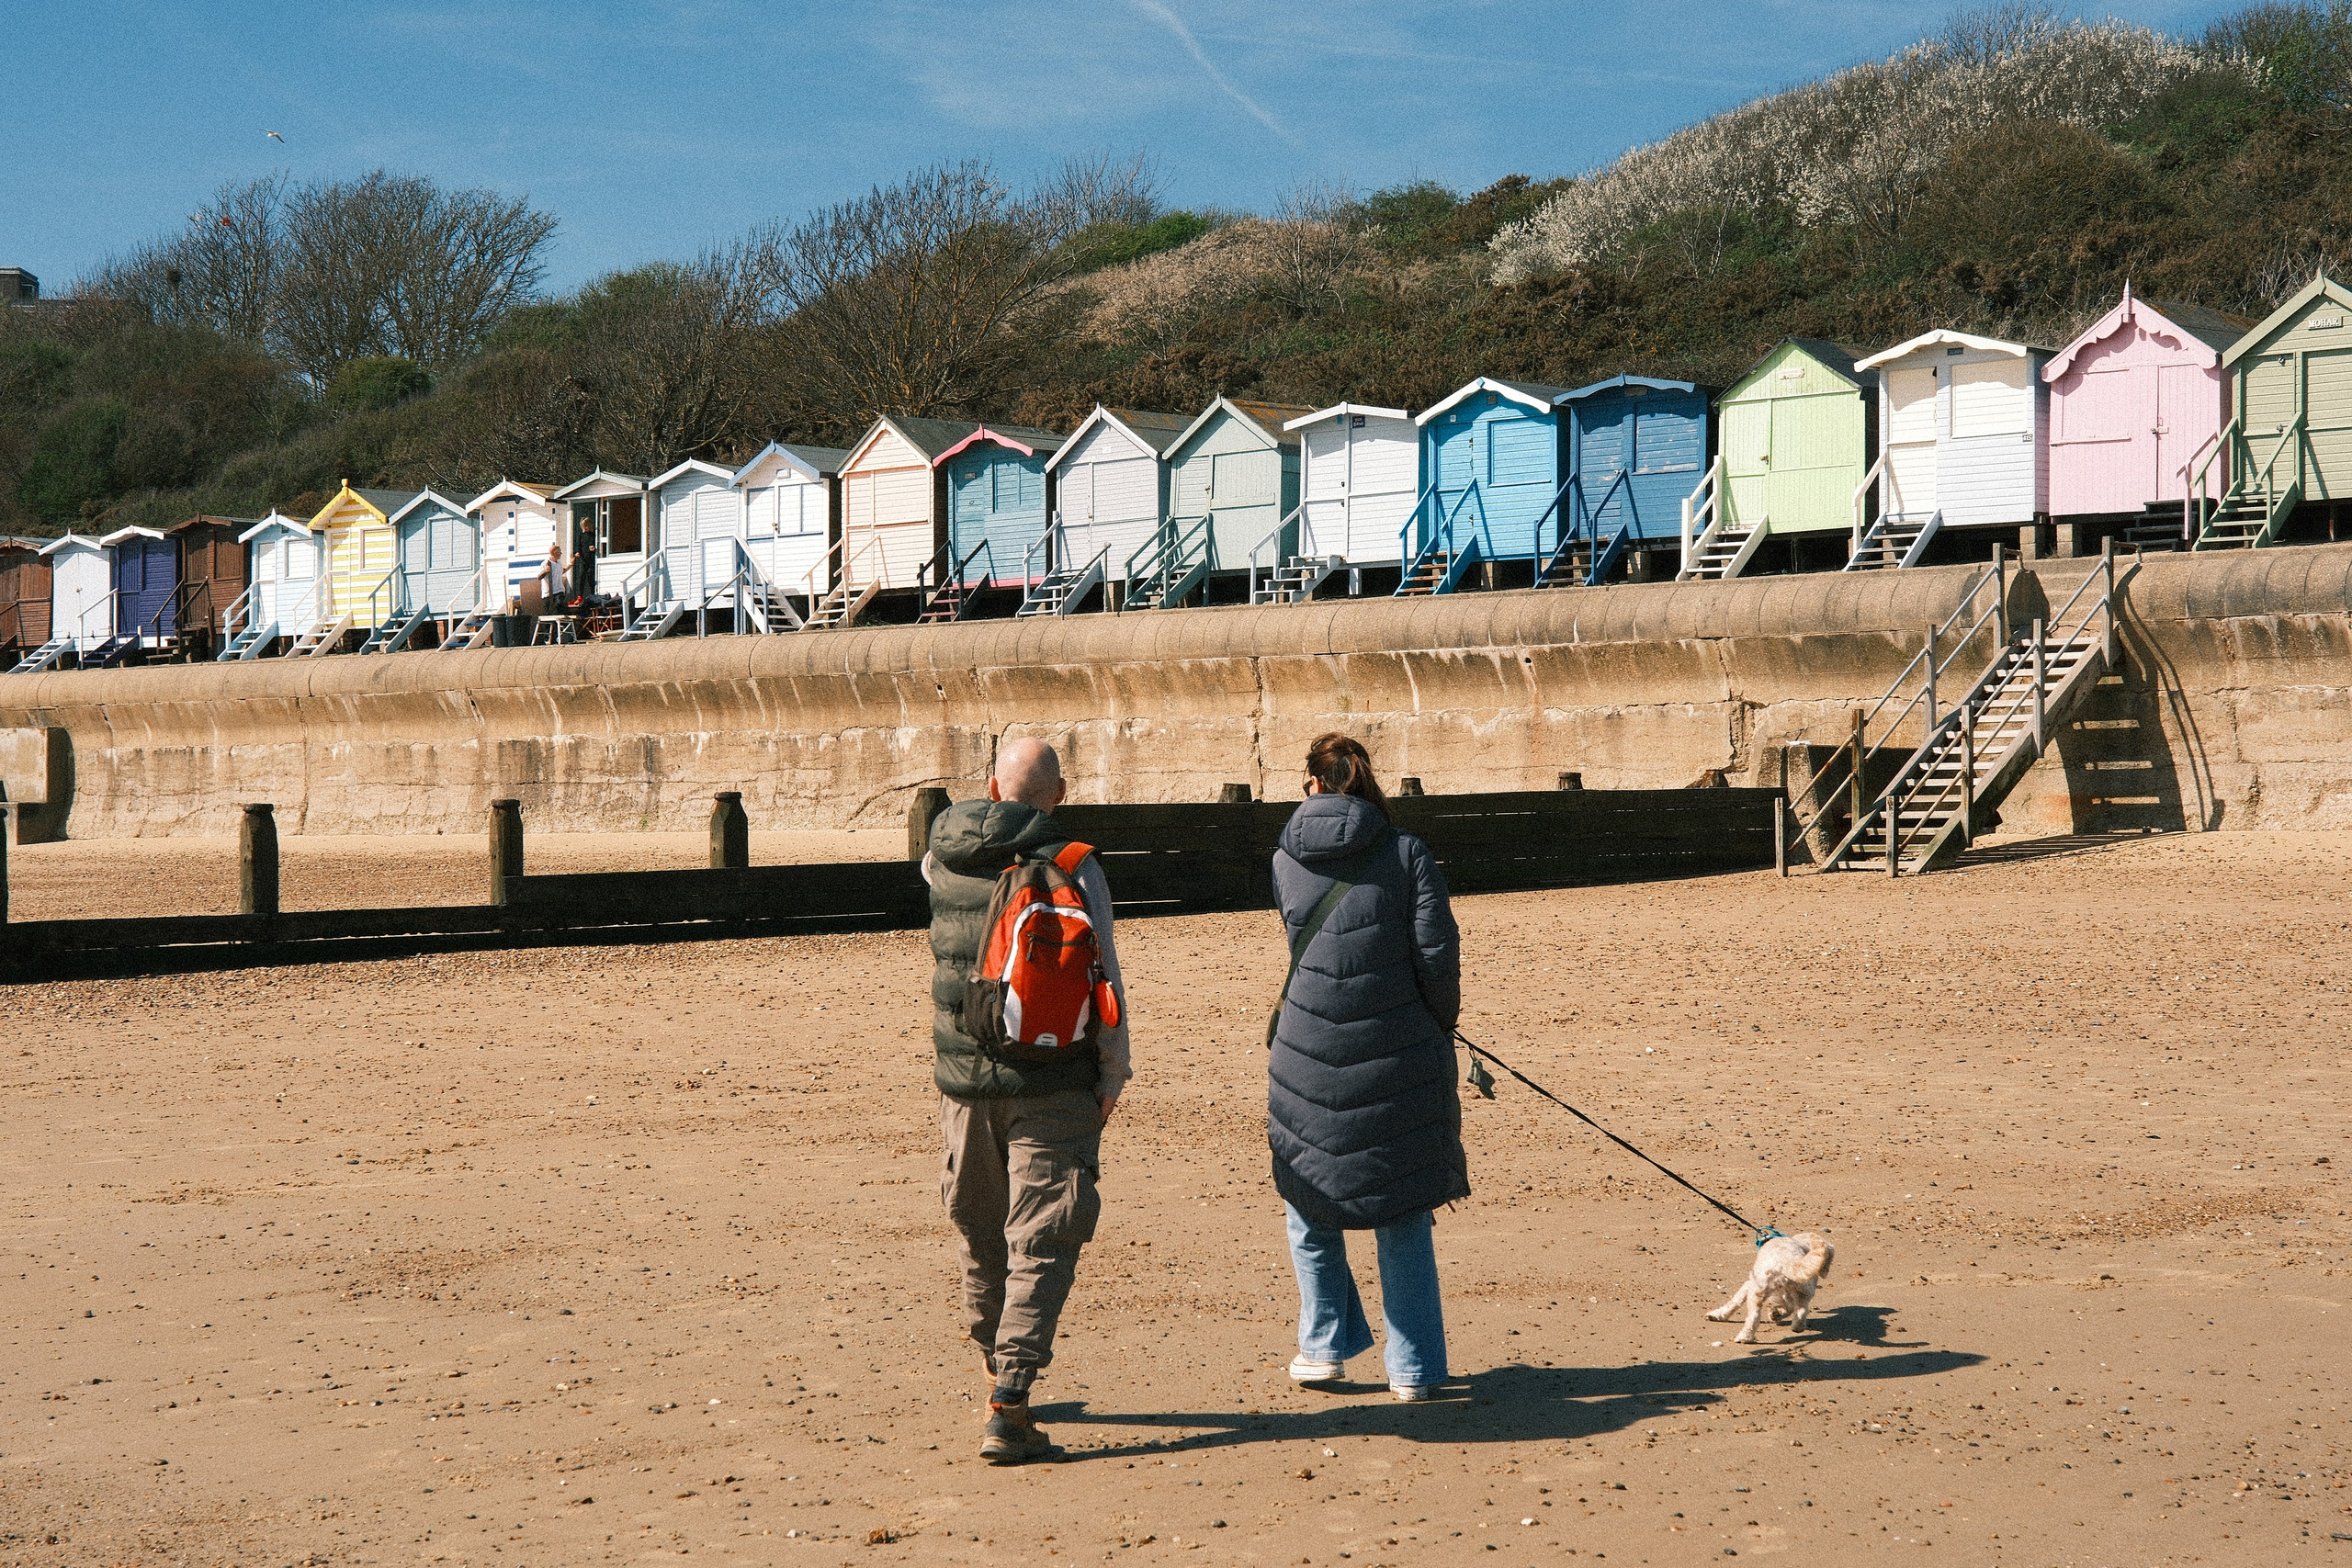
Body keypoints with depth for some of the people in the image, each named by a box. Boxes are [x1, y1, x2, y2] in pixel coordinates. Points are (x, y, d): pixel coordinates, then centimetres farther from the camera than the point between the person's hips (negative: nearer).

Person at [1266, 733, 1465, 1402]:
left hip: (1309, 1051, 1)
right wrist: (1441, 1024, 8)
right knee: (1405, 1218, 8)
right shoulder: (1407, 853, -5)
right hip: (1400, 1054, -1)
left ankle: (1325, 1345, 23)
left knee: (1310, 1197, 20)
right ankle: (1413, 1369, 11)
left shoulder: (1285, 861, 3)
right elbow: (1437, 952, -10)